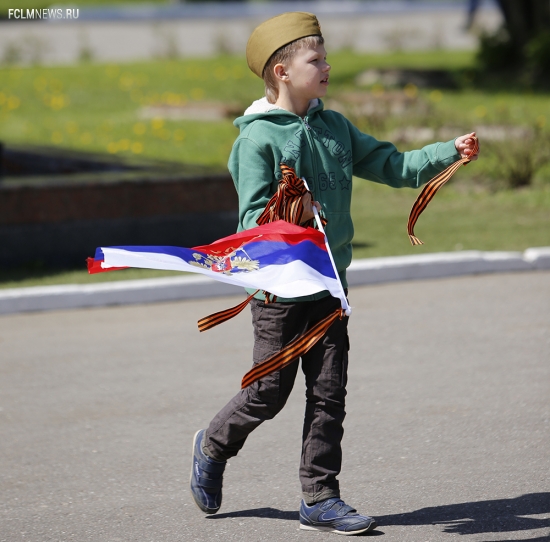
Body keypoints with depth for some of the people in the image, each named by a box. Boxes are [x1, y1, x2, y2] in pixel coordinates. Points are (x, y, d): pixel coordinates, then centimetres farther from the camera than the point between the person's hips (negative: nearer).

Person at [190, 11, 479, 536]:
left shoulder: (335, 127, 9)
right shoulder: (258, 139, -12)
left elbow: (391, 165, 11)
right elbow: (252, 217, -16)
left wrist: (448, 153, -1)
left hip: (328, 284, 6)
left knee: (329, 393, 4)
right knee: (269, 392, 2)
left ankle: (319, 500, 11)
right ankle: (213, 446, 30)